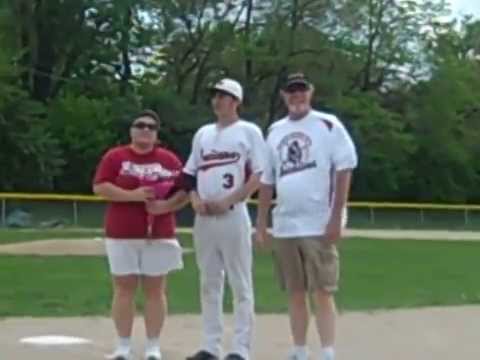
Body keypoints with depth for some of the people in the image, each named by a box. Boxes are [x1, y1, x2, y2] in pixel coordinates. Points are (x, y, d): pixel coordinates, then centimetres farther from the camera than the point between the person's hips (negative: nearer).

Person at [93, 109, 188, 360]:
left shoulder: (169, 159, 7)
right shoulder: (114, 156, 4)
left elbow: (184, 192, 5)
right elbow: (100, 187, -6)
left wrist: (166, 205, -14)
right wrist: (132, 195, -17)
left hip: (159, 235, 1)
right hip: (121, 235, 0)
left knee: (155, 290, 2)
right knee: (123, 288, 2)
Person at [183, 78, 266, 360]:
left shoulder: (249, 131, 0)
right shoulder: (203, 134, 17)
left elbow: (258, 176, -7)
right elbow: (191, 174, 20)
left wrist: (227, 201, -15)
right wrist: (195, 198, -1)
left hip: (234, 215, -6)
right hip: (204, 218, 6)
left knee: (240, 284, -4)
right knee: (209, 283, 9)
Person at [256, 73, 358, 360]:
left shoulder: (328, 125, -3)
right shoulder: (275, 131, 13)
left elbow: (344, 170, -8)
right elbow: (267, 181, 17)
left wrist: (336, 217, -15)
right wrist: (261, 222, 12)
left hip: (319, 226, -5)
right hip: (284, 226, 6)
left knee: (322, 293, -6)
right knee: (295, 293, 10)